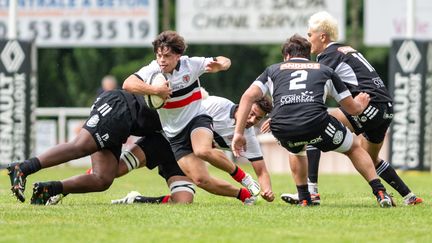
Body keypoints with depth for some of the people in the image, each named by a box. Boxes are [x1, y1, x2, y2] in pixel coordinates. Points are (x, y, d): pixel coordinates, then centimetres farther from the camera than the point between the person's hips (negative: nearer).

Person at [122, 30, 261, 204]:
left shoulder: (191, 64, -9)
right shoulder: (151, 71, -12)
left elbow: (225, 62, 2)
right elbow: (128, 85, -29)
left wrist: (220, 65, -22)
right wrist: (156, 90, -38)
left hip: (197, 118, -2)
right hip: (175, 134, 2)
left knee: (203, 151, -36)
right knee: (200, 179, -13)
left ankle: (240, 175, -12)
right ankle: (243, 195, 5)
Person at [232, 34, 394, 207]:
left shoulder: (273, 70, 29)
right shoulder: (325, 71, 28)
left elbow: (248, 96, 14)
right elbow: (352, 109, 31)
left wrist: (239, 133, 14)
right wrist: (360, 104, 55)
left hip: (282, 129, 2)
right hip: (316, 123, -2)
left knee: (296, 150, 40)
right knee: (354, 147, 27)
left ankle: (304, 199, 34)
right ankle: (380, 193, 18)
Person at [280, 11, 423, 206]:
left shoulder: (330, 56, -4)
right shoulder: (346, 50, 23)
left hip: (371, 105, -10)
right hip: (386, 108, 10)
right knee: (370, 159, 30)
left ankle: (311, 190, -20)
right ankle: (410, 197, 32)